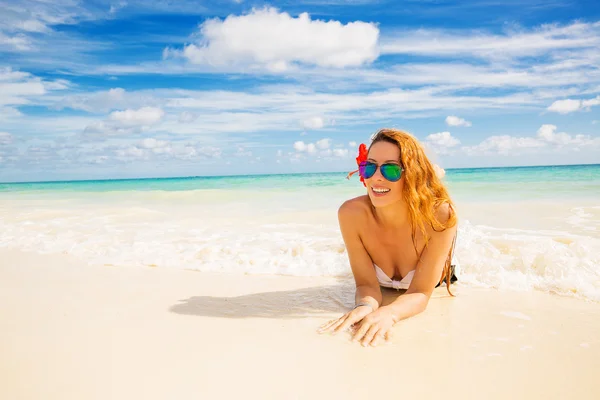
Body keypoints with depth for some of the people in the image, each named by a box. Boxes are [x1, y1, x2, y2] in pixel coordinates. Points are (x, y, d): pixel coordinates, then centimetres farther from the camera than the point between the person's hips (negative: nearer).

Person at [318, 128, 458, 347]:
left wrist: (388, 313, -57)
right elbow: (367, 284, -28)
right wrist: (365, 306, -52)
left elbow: (421, 293, -35)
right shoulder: (351, 213, -34)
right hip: (383, 288, 0)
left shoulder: (440, 216, -38)